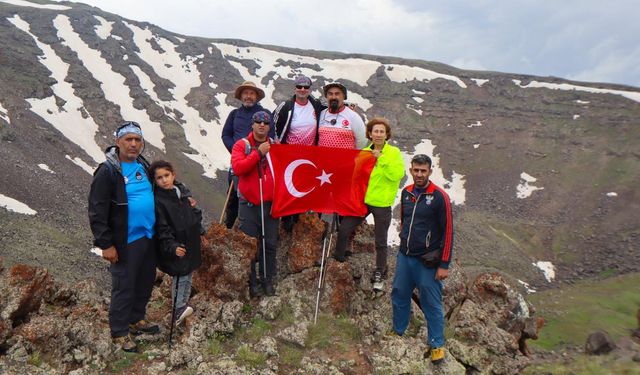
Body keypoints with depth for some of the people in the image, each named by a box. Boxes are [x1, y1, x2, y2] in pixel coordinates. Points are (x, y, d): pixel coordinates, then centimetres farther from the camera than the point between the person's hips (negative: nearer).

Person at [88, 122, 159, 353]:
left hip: (149, 236, 7)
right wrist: (106, 244, -18)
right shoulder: (108, 171, -14)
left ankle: (136, 319, 38)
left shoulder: (144, 166, 8)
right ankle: (120, 332, 21)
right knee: (124, 286, 4)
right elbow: (97, 212, -16)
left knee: (146, 281, 18)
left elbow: (156, 191, 25)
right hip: (126, 241, -7)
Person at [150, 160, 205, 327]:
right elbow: (161, 229, -19)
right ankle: (178, 310, 4)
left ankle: (183, 305, 32)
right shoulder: (158, 200, -16)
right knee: (181, 277, -6)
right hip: (176, 247, -7)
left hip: (191, 243, 7)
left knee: (188, 275, 17)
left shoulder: (183, 190, 5)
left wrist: (200, 231, 21)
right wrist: (172, 247, -25)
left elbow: (195, 214, 17)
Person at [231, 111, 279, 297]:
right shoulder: (241, 145, 2)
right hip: (249, 203, -2)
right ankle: (251, 282, 15)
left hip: (271, 203, 2)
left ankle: (268, 280, 20)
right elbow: (237, 168, -15)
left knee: (270, 244, 7)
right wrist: (258, 153, -17)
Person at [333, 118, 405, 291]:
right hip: (362, 199, 3)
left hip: (382, 204, -3)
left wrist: (382, 159, -23)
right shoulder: (365, 152, 4)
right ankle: (338, 258, 25)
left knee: (380, 242, 7)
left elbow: (398, 174, -21)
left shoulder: (394, 152, -6)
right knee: (343, 229, 1)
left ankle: (379, 274, 25)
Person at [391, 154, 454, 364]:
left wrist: (444, 265, -11)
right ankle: (397, 332, 36)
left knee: (432, 304, 4)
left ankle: (437, 344, 21)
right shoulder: (406, 193, 5)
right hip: (404, 257, 5)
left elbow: (447, 232, -10)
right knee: (399, 296, 15)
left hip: (427, 262, -5)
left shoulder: (439, 197, -11)